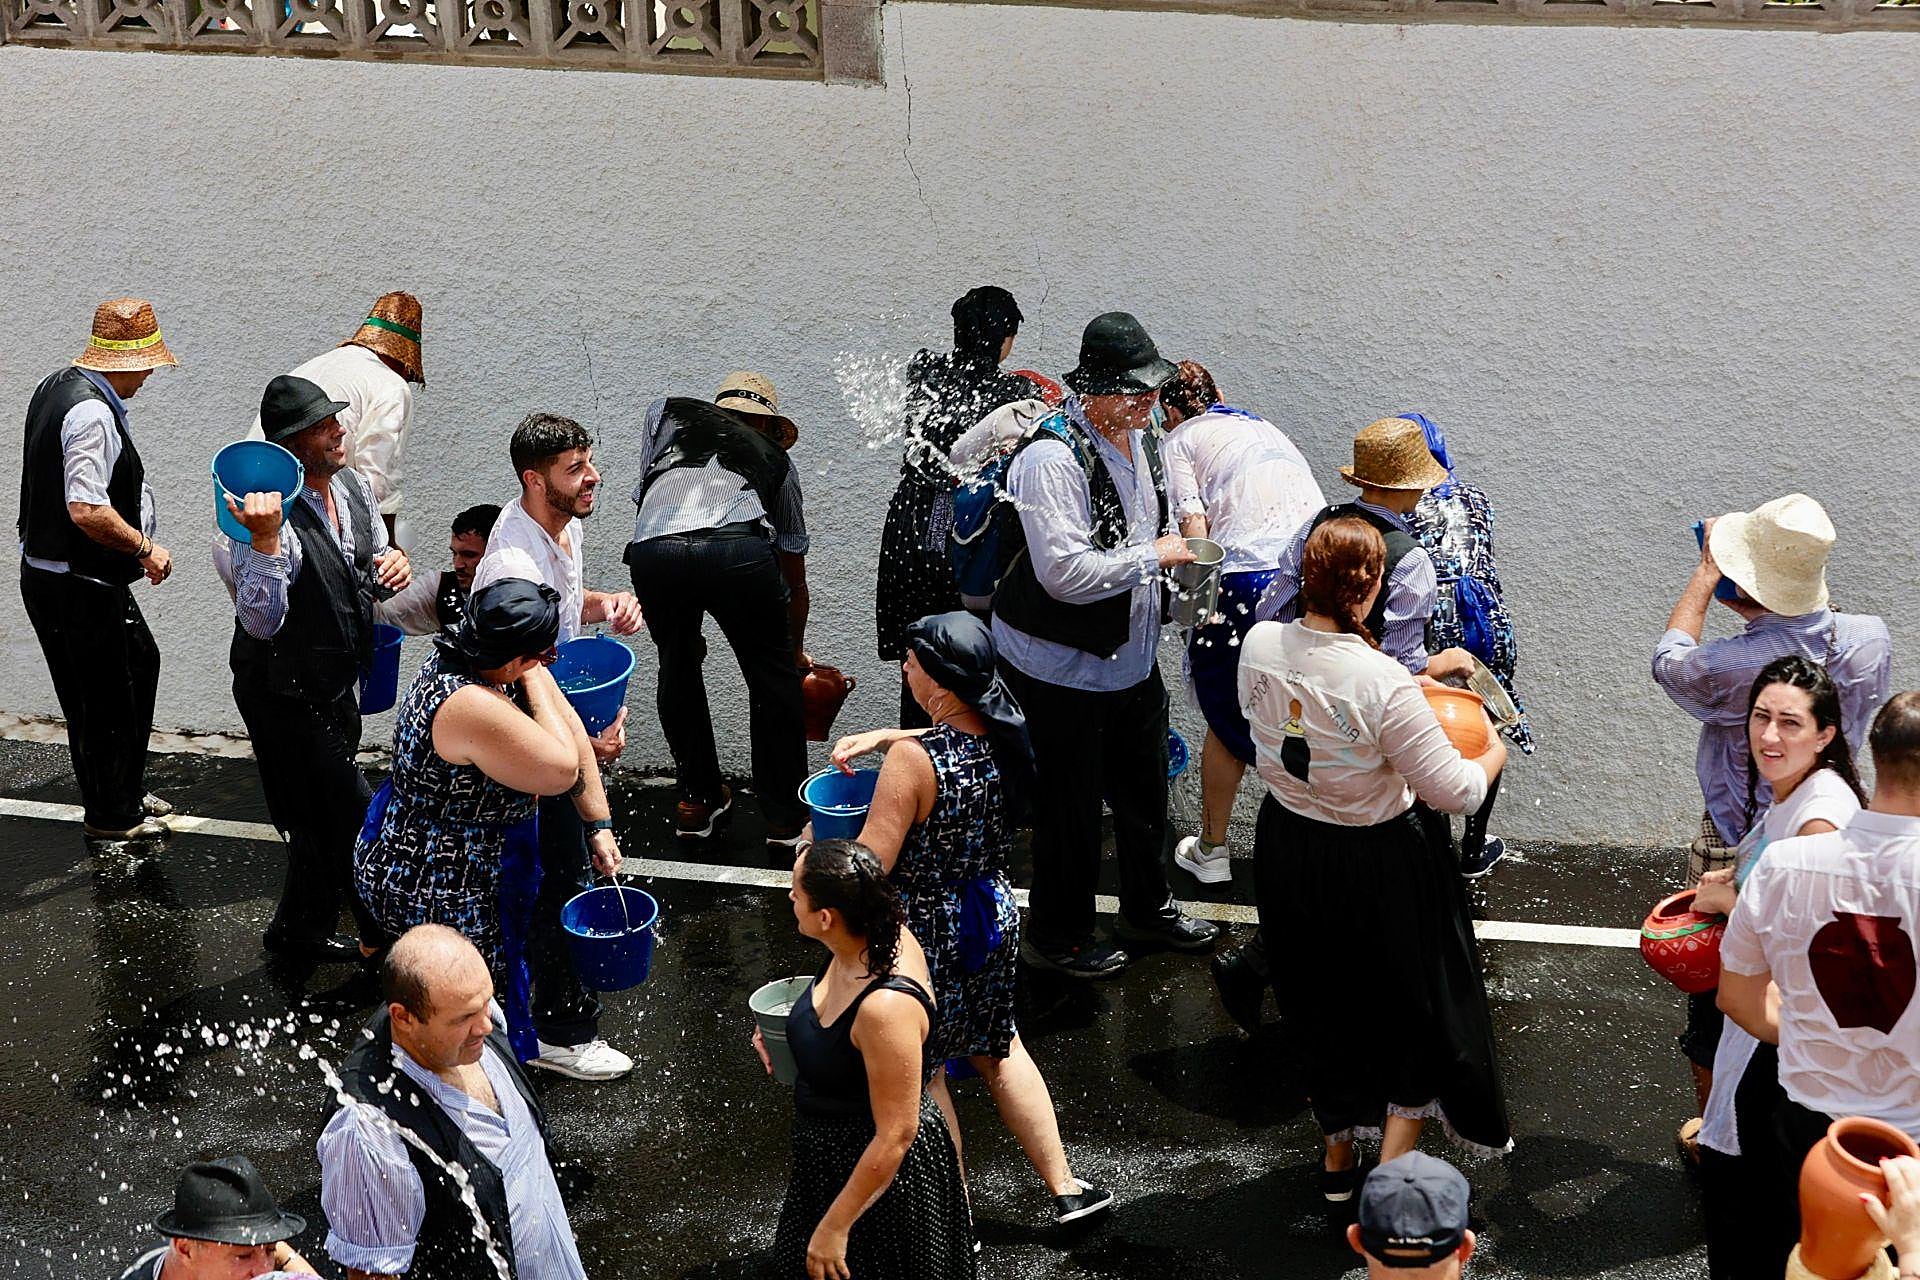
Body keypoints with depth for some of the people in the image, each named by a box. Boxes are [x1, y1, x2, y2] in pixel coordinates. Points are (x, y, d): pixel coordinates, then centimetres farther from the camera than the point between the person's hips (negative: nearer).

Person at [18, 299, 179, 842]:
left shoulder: (54, 386, 6)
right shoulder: (93, 414, -26)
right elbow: (87, 510, -33)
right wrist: (144, 547, -19)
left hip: (46, 568, 10)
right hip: (79, 587, -10)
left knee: (140, 663, 23)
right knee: (105, 697, 5)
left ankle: (129, 791, 36)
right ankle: (111, 816, 21)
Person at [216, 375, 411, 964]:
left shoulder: (354, 486, -3)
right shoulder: (269, 515, -29)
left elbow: (373, 576, 12)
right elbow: (261, 621, -38)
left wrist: (393, 565, -12)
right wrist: (266, 539, -50)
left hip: (339, 685, 9)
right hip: (286, 692, -9)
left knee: (323, 817, 25)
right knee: (355, 822, -1)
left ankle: (300, 933, 48)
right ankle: (394, 942, 18)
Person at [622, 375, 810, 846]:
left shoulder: (665, 413, 36)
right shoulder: (774, 456, 35)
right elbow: (794, 578, 41)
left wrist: (685, 626, 35)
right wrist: (797, 651, 57)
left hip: (652, 550, 1)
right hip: (739, 548, -1)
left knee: (677, 669, 26)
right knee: (773, 679, 19)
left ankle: (697, 801, 36)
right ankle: (786, 816, 25)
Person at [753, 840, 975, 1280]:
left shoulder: (886, 1006, -37)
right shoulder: (879, 936, -11)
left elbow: (895, 1134, -28)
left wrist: (834, 1226, -21)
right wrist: (778, 1029, 0)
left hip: (880, 1175, -9)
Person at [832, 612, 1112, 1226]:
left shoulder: (912, 761, -30)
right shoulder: (1002, 734, -9)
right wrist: (882, 736, 7)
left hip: (927, 937, -7)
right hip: (994, 916, 7)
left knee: (920, 1076, 14)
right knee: (999, 1049, 27)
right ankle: (1066, 1186, 34)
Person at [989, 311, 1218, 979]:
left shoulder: (1138, 433, 3)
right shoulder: (1054, 458, -28)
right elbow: (1064, 572, -34)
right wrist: (1154, 554, -23)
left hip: (1131, 652, 9)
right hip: (1062, 665, -9)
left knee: (1144, 787, 23)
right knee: (1070, 802, 6)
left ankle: (1148, 907, 44)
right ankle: (1056, 937, 25)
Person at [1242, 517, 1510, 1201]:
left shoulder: (1260, 645, -14)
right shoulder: (1385, 683, -31)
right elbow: (1453, 791, -23)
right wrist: (1493, 755, -2)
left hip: (1286, 849, 5)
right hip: (1378, 864, -5)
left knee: (1319, 999, 26)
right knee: (1416, 1010, 18)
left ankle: (1338, 1156, 43)